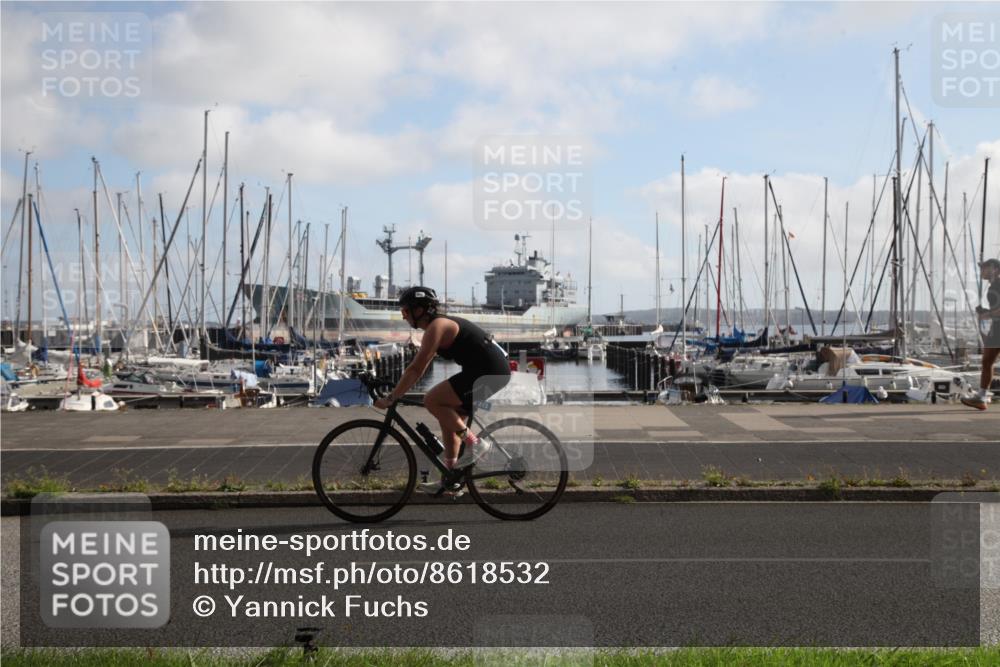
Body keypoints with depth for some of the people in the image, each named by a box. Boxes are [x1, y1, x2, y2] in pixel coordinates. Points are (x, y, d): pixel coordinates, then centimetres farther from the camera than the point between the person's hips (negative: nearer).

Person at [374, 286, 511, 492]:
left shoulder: (436, 326, -13)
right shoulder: (439, 324, 18)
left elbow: (416, 369, -17)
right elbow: (419, 368, 23)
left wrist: (390, 398, -14)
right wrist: (396, 392, 21)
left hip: (489, 372, -10)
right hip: (494, 371, 10)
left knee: (432, 401, -13)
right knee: (450, 418, 14)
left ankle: (475, 443, -7)